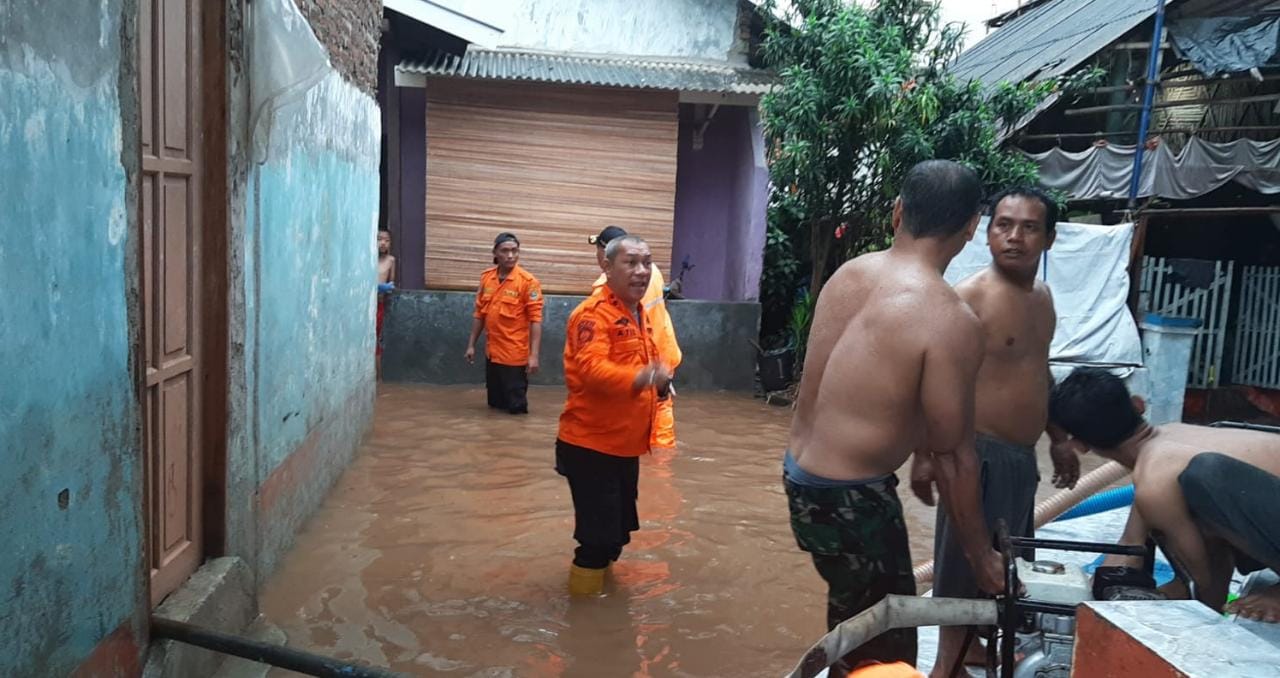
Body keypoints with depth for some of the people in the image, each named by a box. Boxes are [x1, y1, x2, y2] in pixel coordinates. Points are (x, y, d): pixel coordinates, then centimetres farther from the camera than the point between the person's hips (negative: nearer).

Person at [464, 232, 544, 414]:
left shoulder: (528, 281, -13)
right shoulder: (486, 277, 4)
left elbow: (535, 320, -15)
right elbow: (480, 313, 12)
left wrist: (533, 355, -20)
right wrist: (471, 345, 12)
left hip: (515, 355, -6)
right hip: (492, 353, 6)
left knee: (516, 406, 3)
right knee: (494, 403, 19)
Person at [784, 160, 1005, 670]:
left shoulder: (848, 275, 0)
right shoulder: (951, 321, -21)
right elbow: (953, 456, -15)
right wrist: (980, 554, -2)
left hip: (801, 472, 8)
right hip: (850, 496, -8)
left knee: (855, 618, 27)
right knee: (886, 647, 10)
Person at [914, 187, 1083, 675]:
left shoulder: (1043, 297, 10)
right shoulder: (968, 297, -17)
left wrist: (1058, 439, 23)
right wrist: (926, 453, -24)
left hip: (1022, 455, 8)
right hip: (981, 454, -8)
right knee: (964, 563, 1)